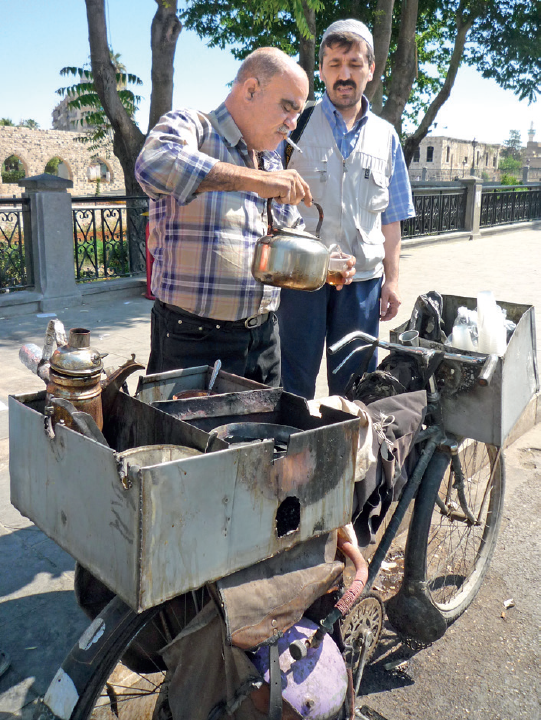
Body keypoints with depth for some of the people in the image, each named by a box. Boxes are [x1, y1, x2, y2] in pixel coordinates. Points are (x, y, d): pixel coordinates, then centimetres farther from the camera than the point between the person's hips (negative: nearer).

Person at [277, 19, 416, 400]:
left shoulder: (385, 136, 12)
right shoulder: (295, 124, 3)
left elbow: (391, 219, 14)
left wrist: (392, 279, 8)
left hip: (362, 280, 3)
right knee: (294, 384, 3)